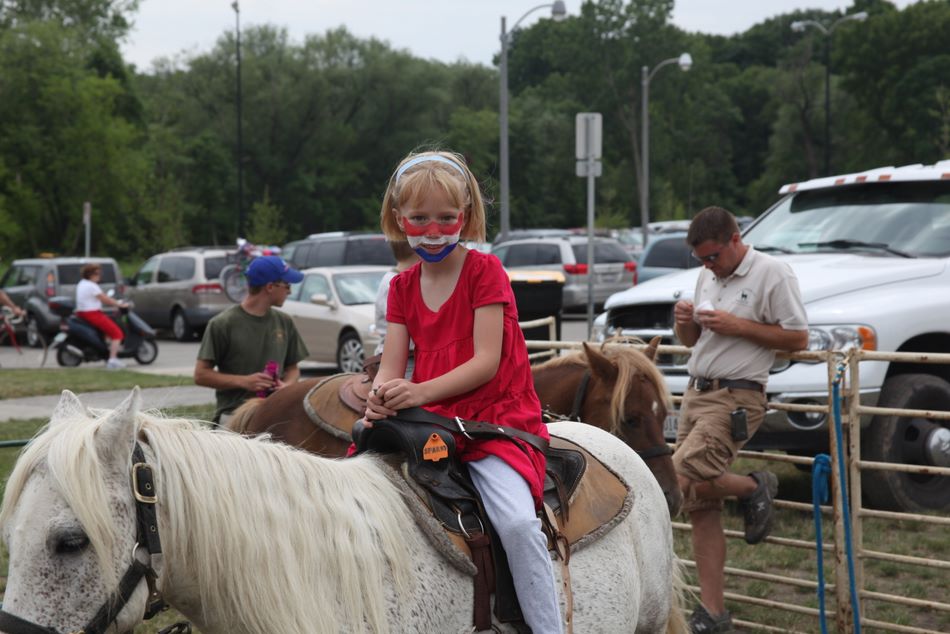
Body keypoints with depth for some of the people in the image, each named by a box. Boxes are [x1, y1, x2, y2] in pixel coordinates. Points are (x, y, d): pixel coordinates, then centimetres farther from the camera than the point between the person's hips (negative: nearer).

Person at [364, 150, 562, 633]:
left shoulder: (485, 271, -5)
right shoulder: (402, 286, 12)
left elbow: (486, 362, -14)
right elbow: (391, 367, 3)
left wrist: (420, 392, -27)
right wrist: (380, 400, -21)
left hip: (497, 416, -6)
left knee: (518, 521, -28)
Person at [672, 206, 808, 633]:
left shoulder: (772, 274, -8)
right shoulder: (708, 277, 16)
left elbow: (797, 338, -11)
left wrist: (738, 327, -17)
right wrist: (684, 323, 1)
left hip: (735, 398, -8)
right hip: (696, 393, 8)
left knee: (684, 481, -24)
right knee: (701, 509, 5)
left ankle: (754, 489, 5)